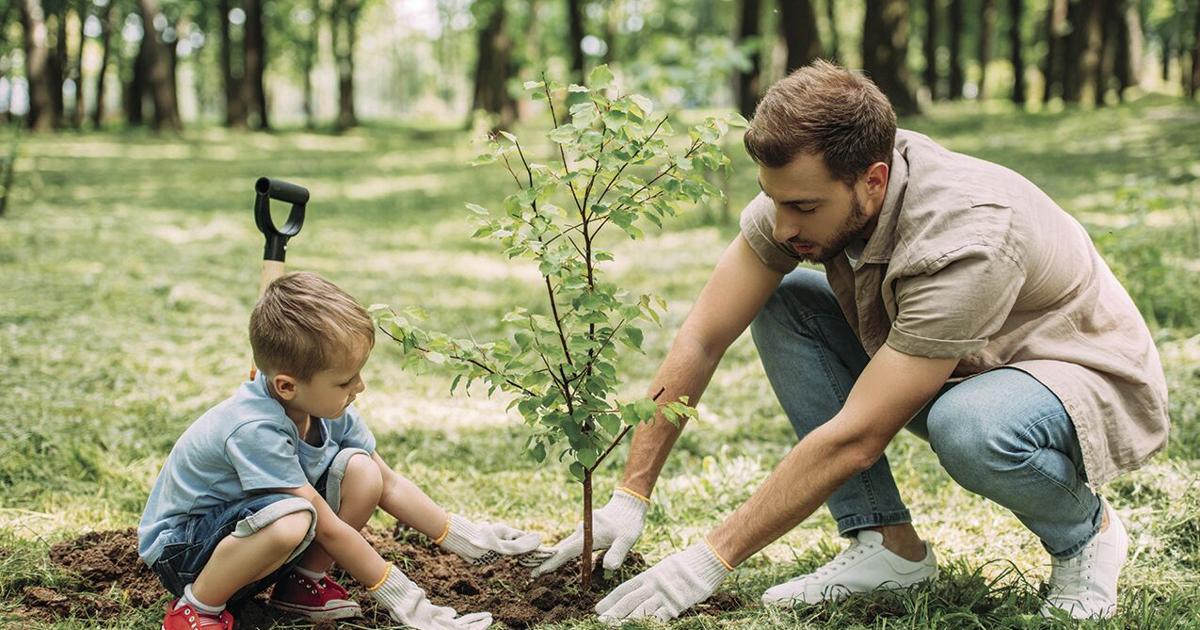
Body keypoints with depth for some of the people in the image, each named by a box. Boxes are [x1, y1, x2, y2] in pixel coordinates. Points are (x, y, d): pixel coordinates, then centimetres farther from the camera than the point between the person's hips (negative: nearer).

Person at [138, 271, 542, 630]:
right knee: (292, 520, -39)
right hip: (180, 547, -7)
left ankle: (302, 584, 3)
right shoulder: (255, 429, -33)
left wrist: (465, 539, 1)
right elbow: (329, 528, -28)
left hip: (251, 525, 7)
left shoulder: (328, 409, -9)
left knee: (361, 471, -12)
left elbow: (388, 485, 4)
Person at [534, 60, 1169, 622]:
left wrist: (711, 559, -30)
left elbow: (854, 438, -34)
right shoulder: (803, 189, -17)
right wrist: (630, 496, -14)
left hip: (1096, 383, -7)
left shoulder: (964, 242, -37)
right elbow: (702, 339, -11)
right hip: (957, 370, 7)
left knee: (969, 427, -40)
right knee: (781, 305, -10)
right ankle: (889, 543, -5)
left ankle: (1084, 530, -5)